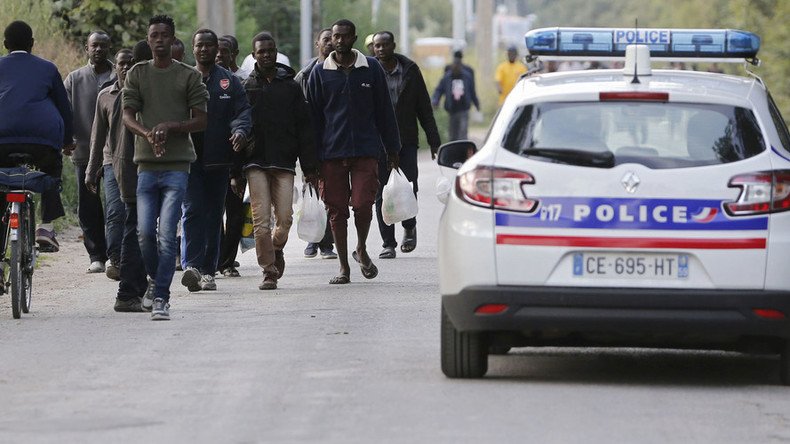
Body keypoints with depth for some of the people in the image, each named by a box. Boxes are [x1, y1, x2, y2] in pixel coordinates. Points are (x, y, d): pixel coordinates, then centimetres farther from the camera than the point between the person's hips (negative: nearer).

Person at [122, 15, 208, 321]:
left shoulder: (189, 76, 6)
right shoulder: (137, 74, 11)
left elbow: (201, 121, 3)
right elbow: (128, 116, 3)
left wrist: (170, 127, -13)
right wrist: (148, 134, -17)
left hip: (177, 165, -2)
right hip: (146, 165, 2)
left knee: (167, 234, -10)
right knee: (145, 232, -2)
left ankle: (161, 297, -9)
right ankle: (156, 280, 24)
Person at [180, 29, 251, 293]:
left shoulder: (229, 82, 9)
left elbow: (242, 112, 0)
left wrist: (241, 130, -21)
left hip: (218, 160, 1)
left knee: (214, 216, 6)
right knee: (192, 211, -14)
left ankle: (208, 271, 12)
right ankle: (191, 266, -23)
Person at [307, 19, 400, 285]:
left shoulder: (371, 68, 4)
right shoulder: (320, 72, 5)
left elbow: (384, 111, 9)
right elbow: (314, 116, 7)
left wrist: (392, 149, 8)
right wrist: (312, 158, 3)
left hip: (366, 150, -1)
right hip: (332, 151, 1)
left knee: (362, 205, -10)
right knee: (337, 210, 3)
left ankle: (361, 250, 17)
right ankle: (344, 267, 13)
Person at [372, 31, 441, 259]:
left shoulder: (410, 70, 5)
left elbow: (424, 108, 9)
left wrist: (433, 141, 5)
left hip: (407, 142, 0)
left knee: (408, 189, -7)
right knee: (382, 195, 0)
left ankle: (409, 227, 22)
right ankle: (388, 243, 8)